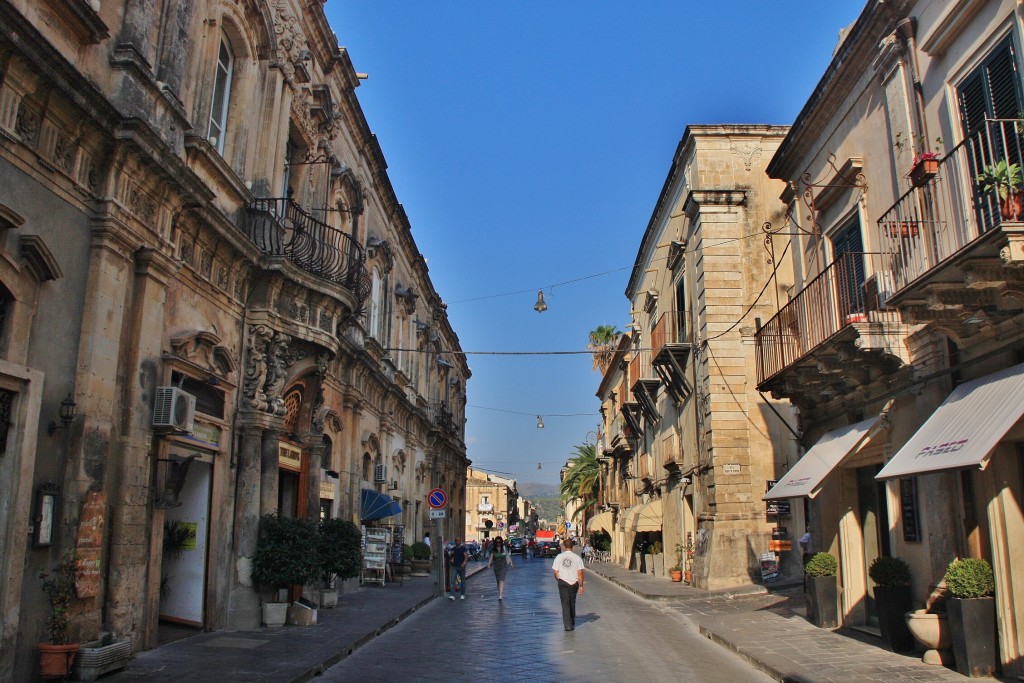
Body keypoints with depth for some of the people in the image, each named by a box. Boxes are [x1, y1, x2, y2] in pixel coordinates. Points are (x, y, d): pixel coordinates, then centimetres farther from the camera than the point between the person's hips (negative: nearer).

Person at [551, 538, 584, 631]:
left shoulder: (559, 557, -3)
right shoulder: (577, 558, -3)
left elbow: (556, 572, 0)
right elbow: (580, 573, -6)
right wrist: (581, 586, -1)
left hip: (563, 583, -1)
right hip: (574, 583, 1)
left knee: (565, 604, 2)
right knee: (572, 603, 18)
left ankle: (567, 625, -7)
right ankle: (572, 623, 30)